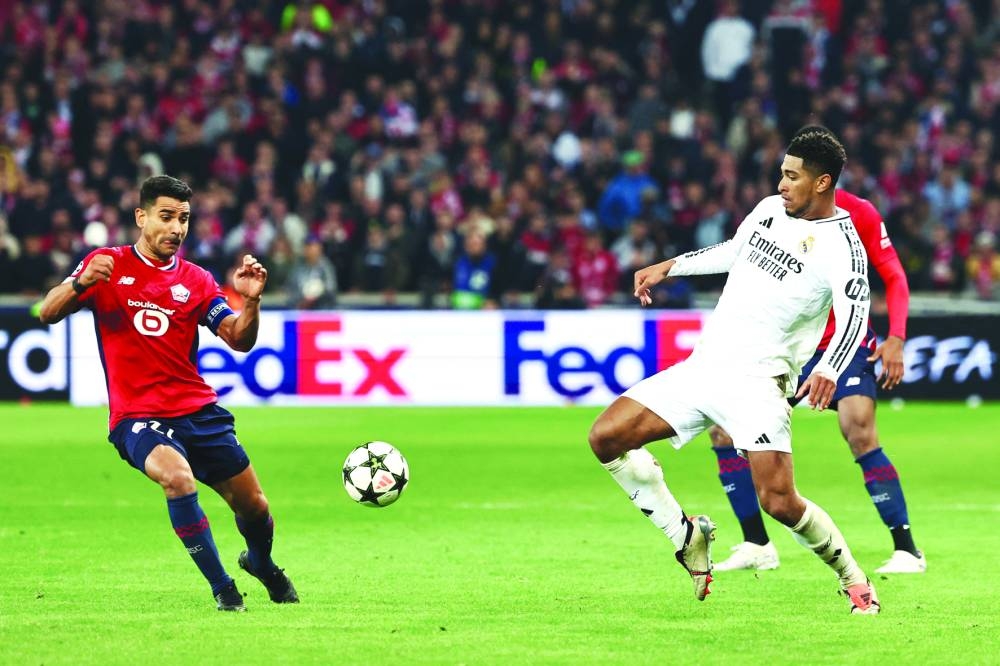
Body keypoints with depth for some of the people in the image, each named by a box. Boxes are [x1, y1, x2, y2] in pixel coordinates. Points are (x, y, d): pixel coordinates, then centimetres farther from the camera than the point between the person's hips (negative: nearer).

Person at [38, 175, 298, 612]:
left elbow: (240, 340, 1)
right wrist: (80, 284, -26)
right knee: (178, 477, -33)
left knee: (254, 507, 5)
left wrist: (251, 301, -20)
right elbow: (48, 314, -6)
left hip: (198, 410, 4)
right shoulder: (108, 265, 0)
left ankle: (260, 563, 41)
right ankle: (221, 587, -19)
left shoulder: (196, 280, 8)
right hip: (137, 416, -4)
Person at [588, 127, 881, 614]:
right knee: (606, 437, -2)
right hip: (704, 364, 7)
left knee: (779, 502, -20)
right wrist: (669, 267, 32)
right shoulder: (770, 209, 13)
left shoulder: (840, 242, -10)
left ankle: (854, 580, 6)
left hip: (757, 379, -7)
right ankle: (686, 537, 13)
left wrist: (829, 370, -41)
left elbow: (854, 313, -25)